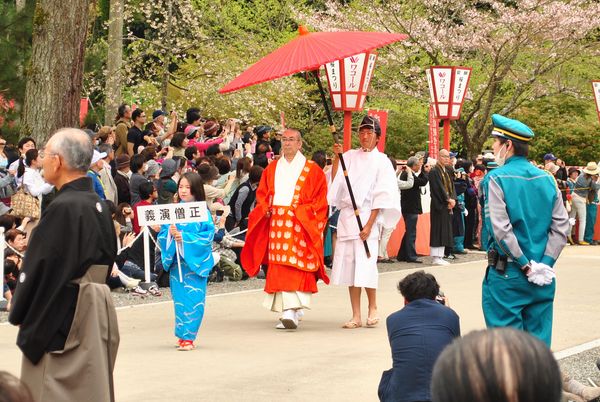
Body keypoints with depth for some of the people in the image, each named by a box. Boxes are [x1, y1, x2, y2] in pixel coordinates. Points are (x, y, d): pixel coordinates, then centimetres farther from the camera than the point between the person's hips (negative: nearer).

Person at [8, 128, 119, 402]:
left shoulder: (63, 208, -19)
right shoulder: (99, 206, 8)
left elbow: (39, 268, -16)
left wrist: (18, 313, -2)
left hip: (60, 322, -9)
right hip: (96, 314, 9)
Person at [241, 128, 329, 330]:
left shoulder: (312, 170, 3)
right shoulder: (272, 169, 16)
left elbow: (320, 199, 0)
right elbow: (261, 193, 18)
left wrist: (301, 212, -12)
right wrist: (265, 208, -1)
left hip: (300, 225, -4)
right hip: (275, 222, 4)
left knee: (296, 266, -14)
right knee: (278, 267, 0)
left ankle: (292, 312, -21)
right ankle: (290, 311, 6)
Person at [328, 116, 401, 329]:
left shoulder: (381, 161, 1)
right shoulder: (350, 156, 12)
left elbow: (381, 197, -4)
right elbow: (335, 182, 2)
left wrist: (369, 224, -11)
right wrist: (336, 158, -7)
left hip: (367, 217, -4)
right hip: (347, 216, 4)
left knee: (366, 264, -11)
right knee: (349, 265, 1)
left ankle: (373, 309, 10)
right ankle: (356, 316, 7)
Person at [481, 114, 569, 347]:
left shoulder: (497, 179, -10)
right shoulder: (546, 180, 5)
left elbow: (501, 230, -17)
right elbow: (561, 227, 0)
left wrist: (526, 266, -12)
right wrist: (545, 263, -3)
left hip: (507, 276, -5)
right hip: (543, 281, 5)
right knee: (539, 339, 10)